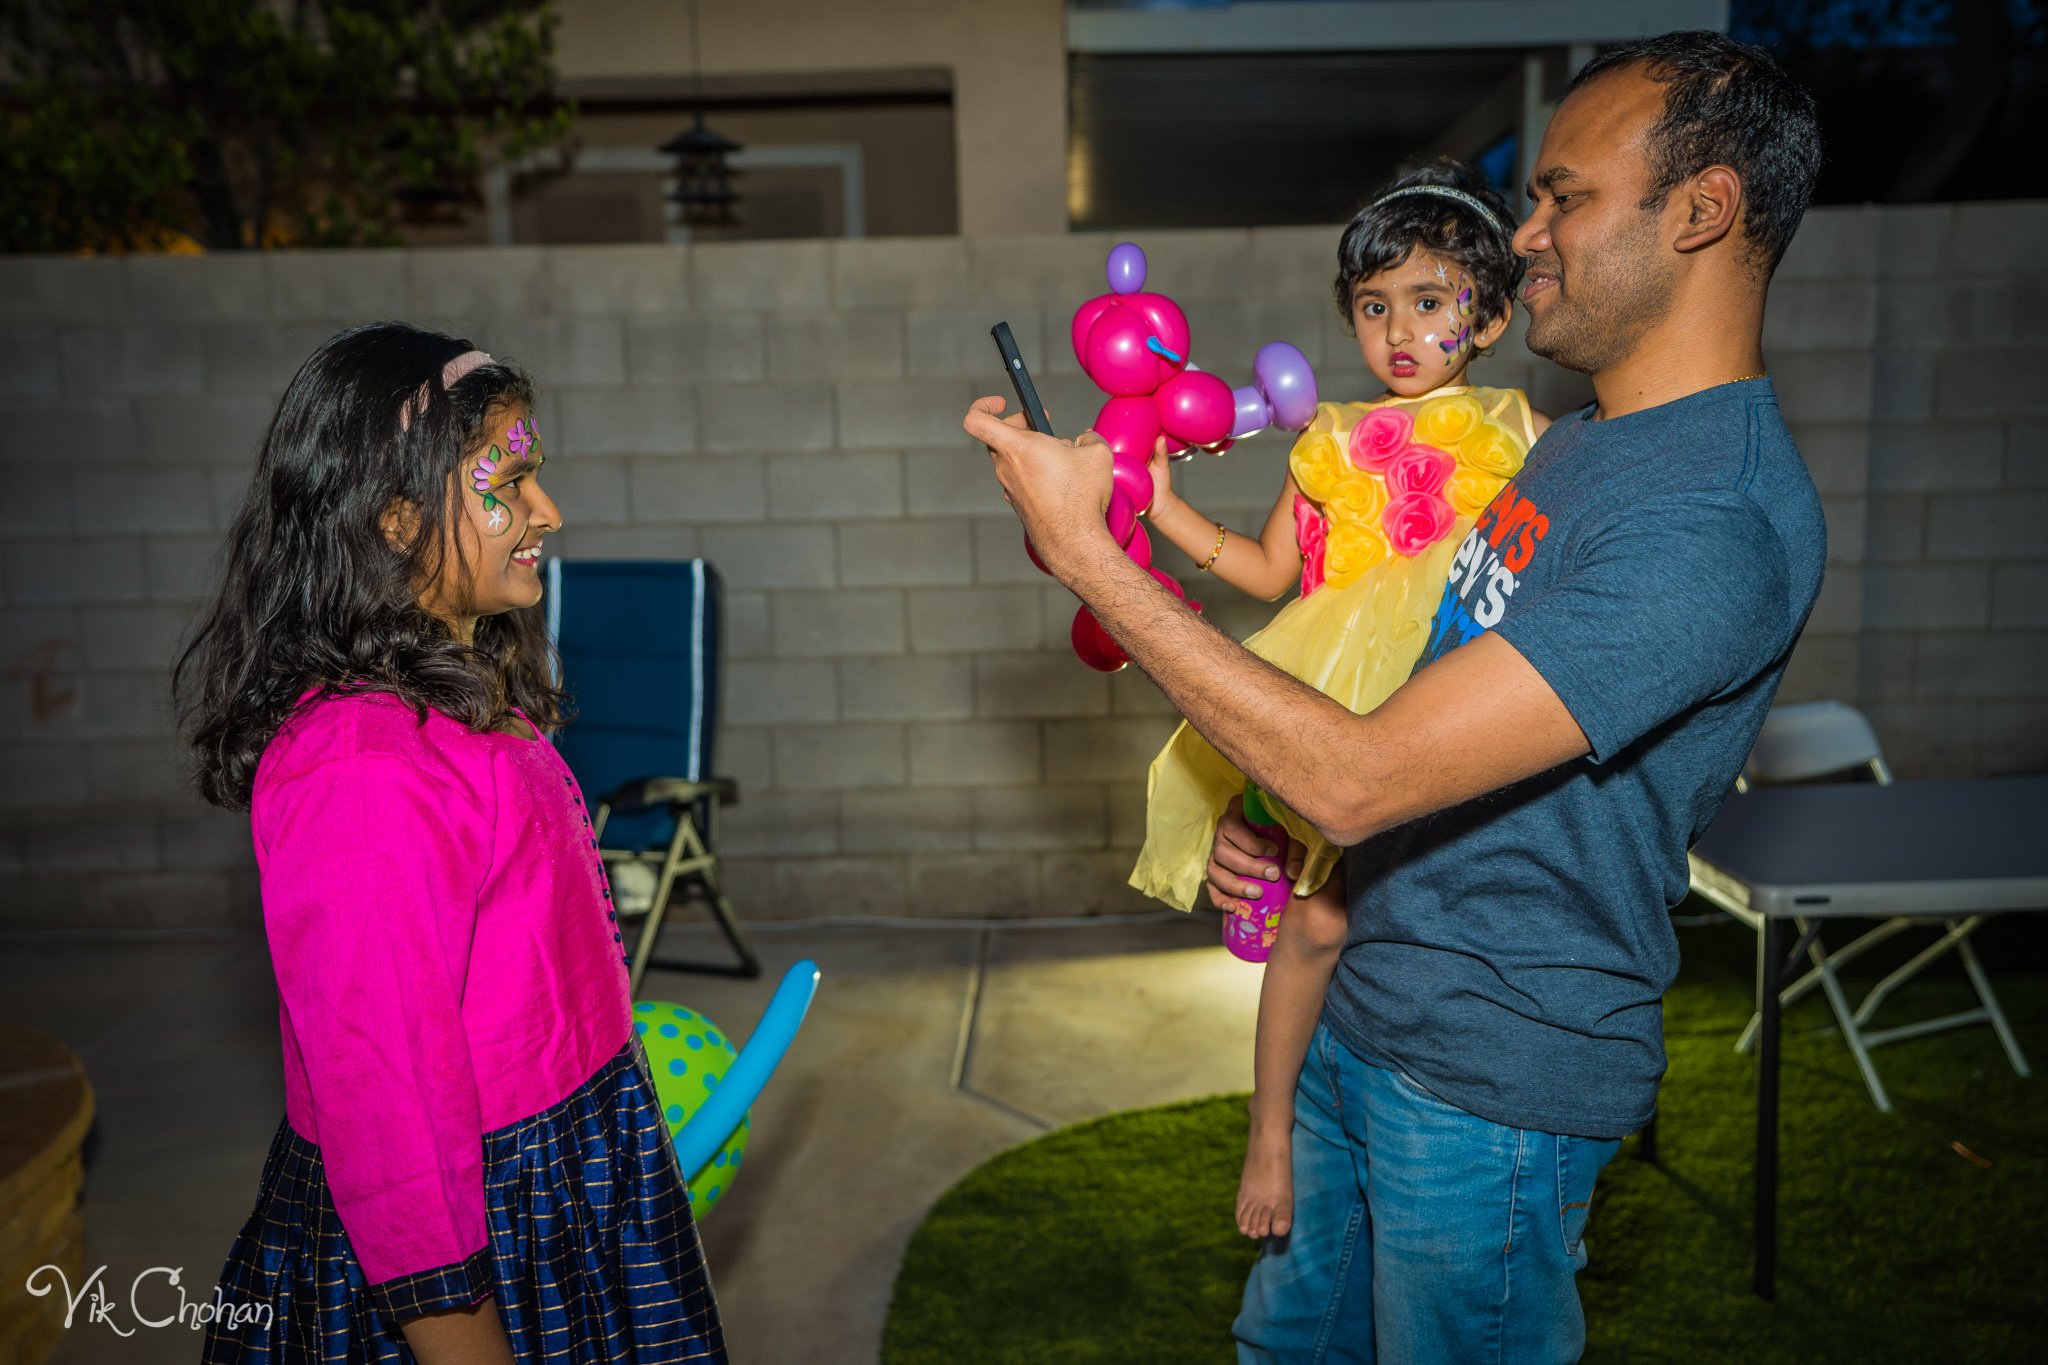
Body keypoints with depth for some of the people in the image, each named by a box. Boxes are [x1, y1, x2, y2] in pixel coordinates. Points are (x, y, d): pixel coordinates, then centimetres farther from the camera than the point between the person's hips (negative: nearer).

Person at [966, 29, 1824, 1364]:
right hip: (1357, 1004, 8)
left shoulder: (1721, 521, -27)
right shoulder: (1578, 443, 7)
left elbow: (1361, 777, -32)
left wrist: (1086, 550, -28)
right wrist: (1263, 813, -2)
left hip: (1492, 1081, -8)